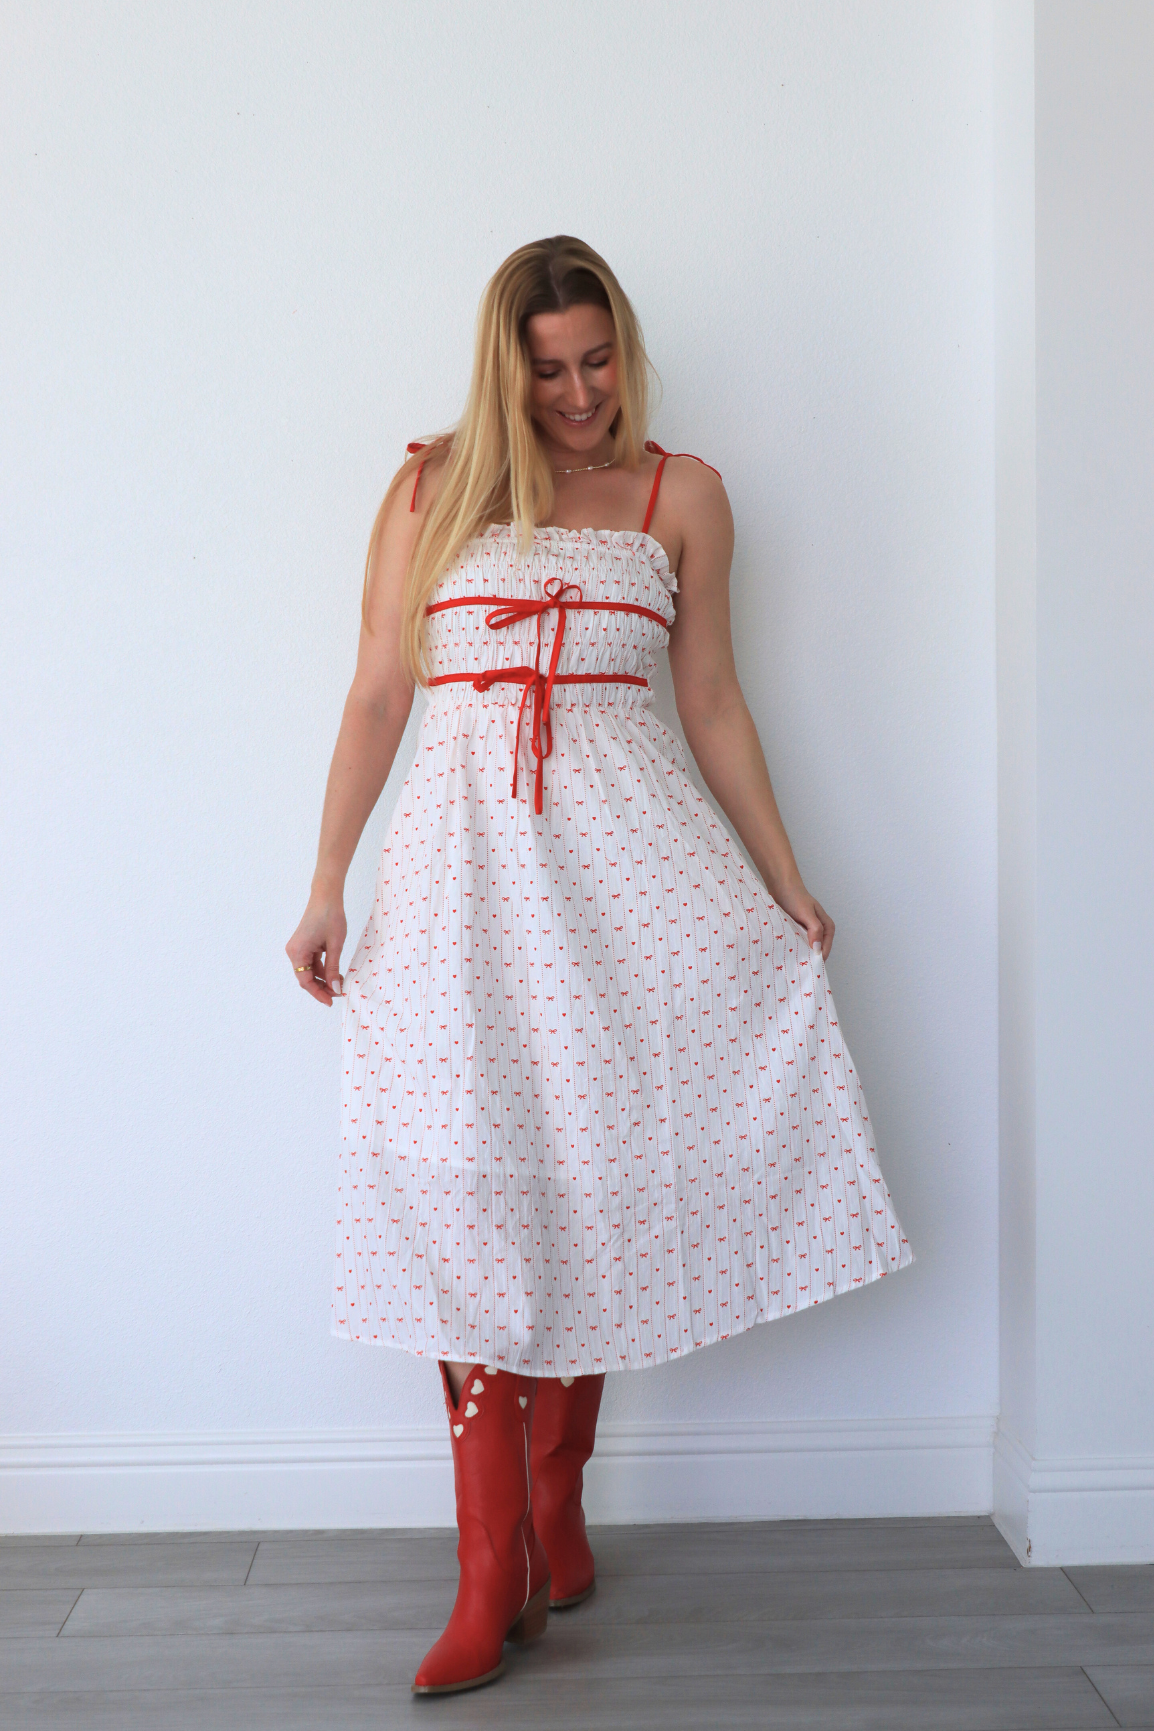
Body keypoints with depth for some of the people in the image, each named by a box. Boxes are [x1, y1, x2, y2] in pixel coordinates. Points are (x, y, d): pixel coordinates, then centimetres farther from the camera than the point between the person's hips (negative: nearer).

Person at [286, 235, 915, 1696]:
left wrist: (785, 881, 10)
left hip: (626, 851, 1)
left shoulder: (680, 494, 12)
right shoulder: (429, 489, 11)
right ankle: (494, 1570, -1)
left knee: (595, 1179, -2)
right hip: (469, 852, 0)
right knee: (474, 1186, -6)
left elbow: (713, 706, 13)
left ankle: (555, 1502, 16)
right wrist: (327, 887, 4)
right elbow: (378, 695, 9)